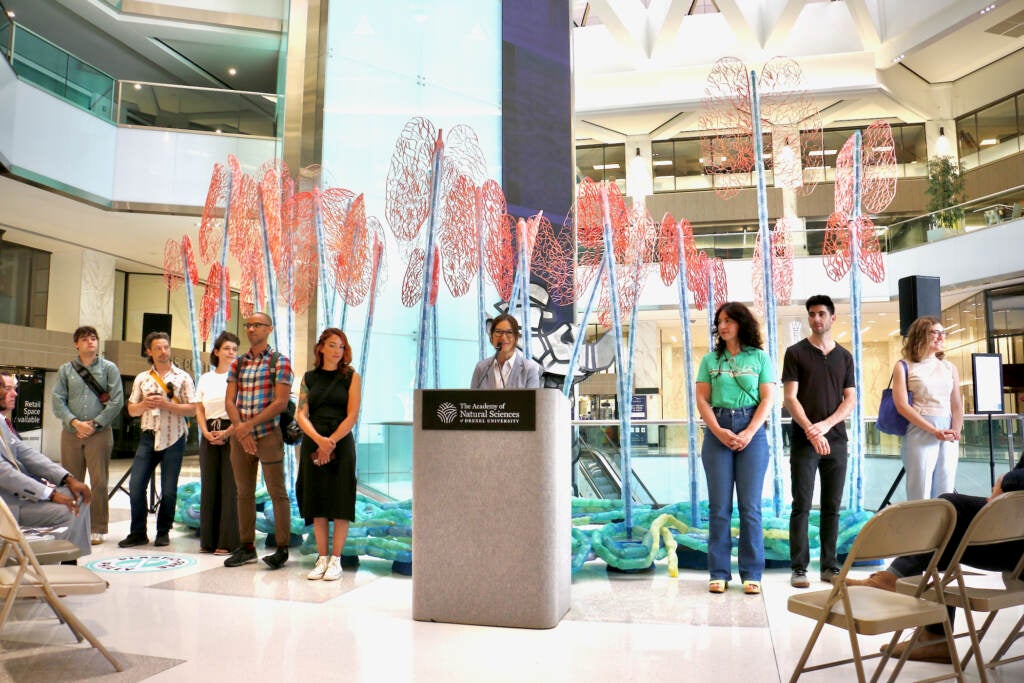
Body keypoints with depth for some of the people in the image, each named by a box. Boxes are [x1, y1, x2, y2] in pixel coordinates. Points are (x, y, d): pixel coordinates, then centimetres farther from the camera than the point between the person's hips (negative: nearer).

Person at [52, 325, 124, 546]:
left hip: (100, 434, -2)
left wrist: (95, 423, -9)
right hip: (71, 434, 2)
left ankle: (98, 529, 6)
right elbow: (58, 401, 4)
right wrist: (75, 422, -10)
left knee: (99, 482, -2)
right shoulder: (66, 370, 11)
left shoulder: (109, 368, 5)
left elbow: (117, 401, -2)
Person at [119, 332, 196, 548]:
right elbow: (131, 410, 14)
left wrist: (167, 405, -16)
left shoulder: (182, 377, 2)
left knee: (169, 489, 0)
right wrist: (145, 404, -7)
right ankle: (138, 533, 11)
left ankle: (163, 532, 16)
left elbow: (192, 409, -3)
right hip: (149, 436, 3)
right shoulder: (141, 379, 12)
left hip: (173, 438, -3)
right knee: (136, 485, -2)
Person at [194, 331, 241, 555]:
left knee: (230, 486, -5)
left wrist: (227, 433, -14)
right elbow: (199, 410, 13)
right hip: (209, 437, 5)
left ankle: (228, 541, 2)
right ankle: (208, 540, 16)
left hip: (233, 434, -5)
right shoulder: (205, 378, 14)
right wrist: (207, 433, -3)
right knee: (208, 485, 7)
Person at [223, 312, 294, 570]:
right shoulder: (238, 363, 12)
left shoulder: (280, 362, -4)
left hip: (268, 434, -5)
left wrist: (249, 425, -15)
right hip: (239, 435, 6)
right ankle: (246, 547, 21)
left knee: (277, 492, -2)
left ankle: (282, 548, 5)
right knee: (244, 492, 11)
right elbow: (229, 401, 6)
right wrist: (240, 429, -9)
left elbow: (280, 403, -12)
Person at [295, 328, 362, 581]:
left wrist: (331, 442, -12)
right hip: (312, 444, 2)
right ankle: (322, 558, 13)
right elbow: (301, 414, 1)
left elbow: (352, 415, -4)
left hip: (341, 444, -2)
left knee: (340, 501, -2)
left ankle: (336, 560, 6)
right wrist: (319, 440, -15)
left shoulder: (350, 376, 4)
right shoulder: (309, 378, 10)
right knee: (317, 501, 4)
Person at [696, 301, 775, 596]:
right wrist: (719, 431, -9)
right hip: (717, 431, 1)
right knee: (719, 506, 2)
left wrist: (748, 433, -11)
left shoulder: (760, 358, 6)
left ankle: (751, 574, 9)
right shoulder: (710, 360, 10)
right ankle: (719, 573, 8)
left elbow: (767, 399, 1)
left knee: (750, 506, 1)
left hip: (751, 431, -1)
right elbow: (702, 399, 5)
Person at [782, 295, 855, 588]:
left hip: (836, 439, 3)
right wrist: (811, 431, -17)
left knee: (832, 506, 7)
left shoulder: (844, 356, 12)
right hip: (804, 440, -3)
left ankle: (830, 566, 15)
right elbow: (790, 398, -5)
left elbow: (850, 399, 7)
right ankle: (799, 568, 3)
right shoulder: (796, 353, 2)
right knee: (802, 505, -2)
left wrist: (826, 424, -11)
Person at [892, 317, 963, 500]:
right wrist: (934, 431, -15)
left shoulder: (949, 367, 16)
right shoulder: (904, 367, 2)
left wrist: (956, 431, -6)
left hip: (948, 437, 5)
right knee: (920, 497, -4)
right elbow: (902, 406, -8)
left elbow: (957, 405, 13)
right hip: (920, 432, -4)